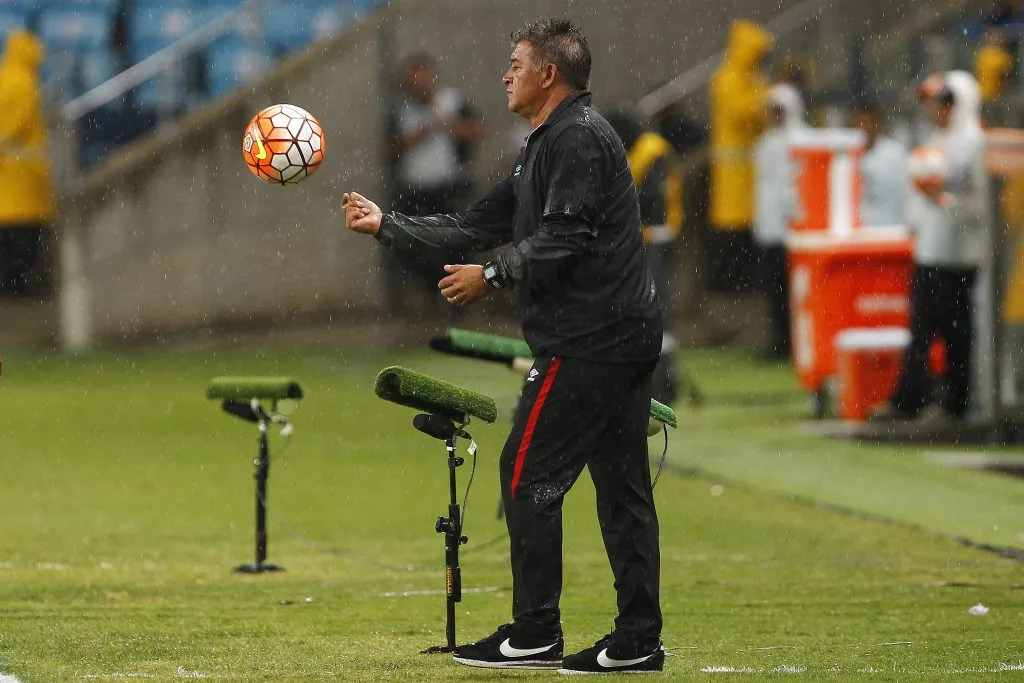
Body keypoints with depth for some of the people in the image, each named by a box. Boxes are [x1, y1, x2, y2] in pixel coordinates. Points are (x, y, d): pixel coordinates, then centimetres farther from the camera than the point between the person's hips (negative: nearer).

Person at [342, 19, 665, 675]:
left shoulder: (577, 137, -10)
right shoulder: (545, 147, 22)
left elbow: (565, 237, -21)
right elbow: (478, 227, 25)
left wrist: (493, 275, -12)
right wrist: (384, 224, 27)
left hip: (588, 341, -10)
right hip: (628, 338, 10)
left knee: (528, 473, -6)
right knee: (622, 484, 8)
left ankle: (535, 635, -4)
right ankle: (639, 640, 8)